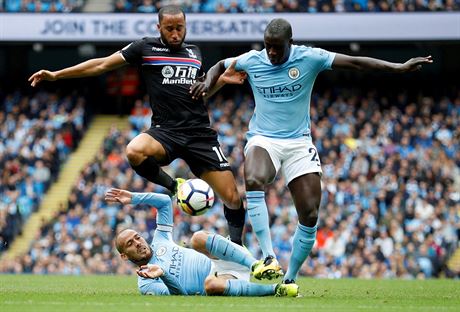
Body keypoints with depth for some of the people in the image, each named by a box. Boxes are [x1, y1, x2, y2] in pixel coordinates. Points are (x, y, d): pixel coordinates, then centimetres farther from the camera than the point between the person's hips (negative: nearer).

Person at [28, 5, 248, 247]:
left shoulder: (194, 53, 15)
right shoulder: (146, 48, 4)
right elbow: (102, 65, 5)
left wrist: (222, 79, 12)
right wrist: (56, 75, 4)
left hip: (200, 134, 2)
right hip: (165, 130, -2)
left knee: (232, 198, -6)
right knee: (135, 152, -37)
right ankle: (175, 187, -10)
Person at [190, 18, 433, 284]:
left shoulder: (309, 58, -7)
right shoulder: (251, 61, -2)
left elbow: (355, 63, -7)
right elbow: (220, 67, 17)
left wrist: (399, 68, -12)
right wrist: (208, 83, -5)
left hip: (299, 143, 1)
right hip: (263, 140, -1)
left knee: (310, 216, -7)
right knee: (253, 181, -35)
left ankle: (291, 278, 11)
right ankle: (269, 257, -34)